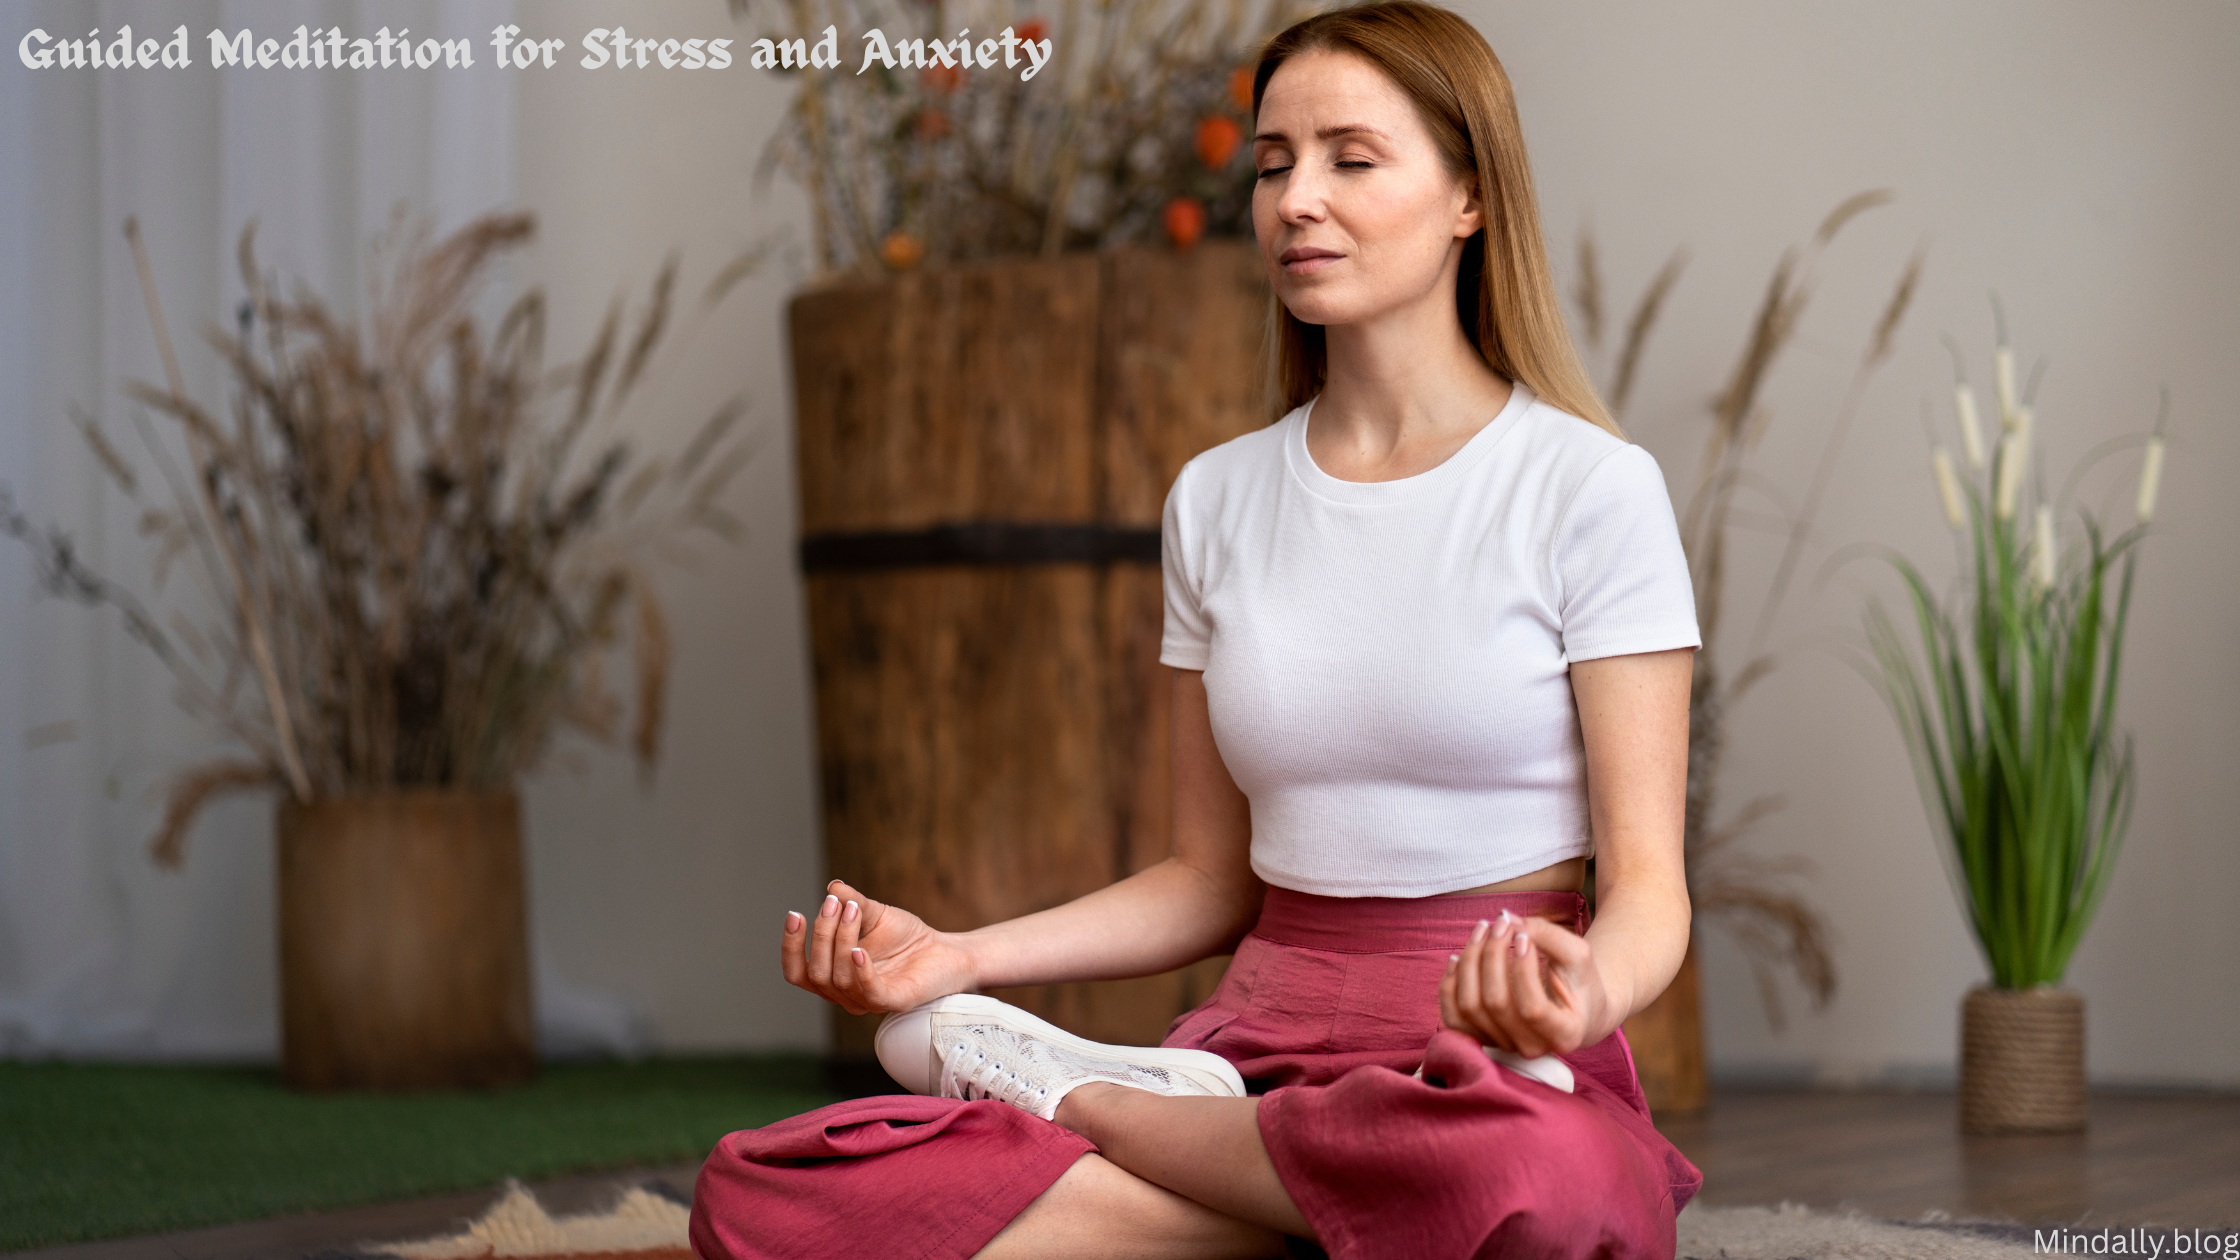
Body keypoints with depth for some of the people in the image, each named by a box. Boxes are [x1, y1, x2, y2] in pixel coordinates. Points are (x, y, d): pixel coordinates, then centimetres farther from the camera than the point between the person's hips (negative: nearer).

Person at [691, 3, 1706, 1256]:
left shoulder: (1590, 487, -2)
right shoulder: (1219, 500, 14)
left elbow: (1646, 879, -6)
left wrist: (1584, 994, -30)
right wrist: (961, 956, 1)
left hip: (1490, 1065, -2)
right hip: (1258, 1045, 3)